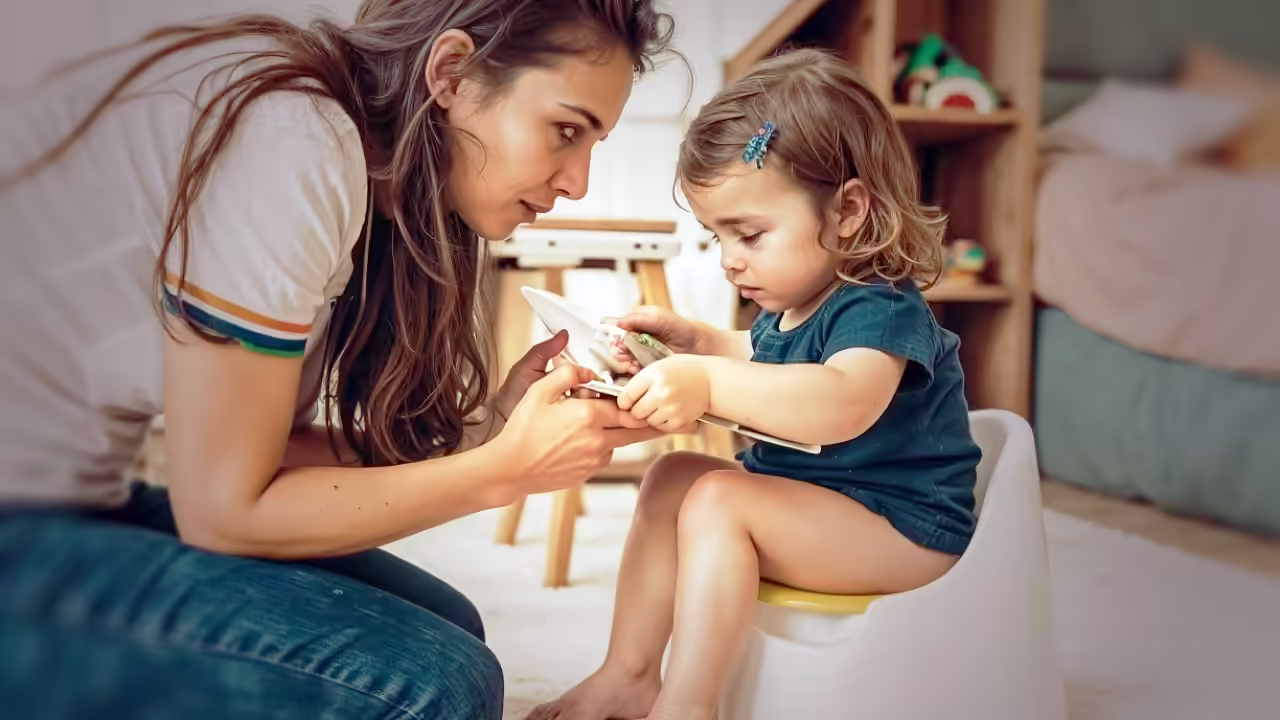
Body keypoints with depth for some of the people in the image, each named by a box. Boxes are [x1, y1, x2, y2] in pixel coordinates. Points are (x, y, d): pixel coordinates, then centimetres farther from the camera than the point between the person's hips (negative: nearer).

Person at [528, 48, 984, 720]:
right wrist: (694, 340, 13)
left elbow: (842, 404, -45)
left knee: (718, 499, -24)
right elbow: (764, 362, 32)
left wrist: (708, 382, -53)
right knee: (672, 475, 1)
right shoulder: (789, 305, 7)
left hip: (903, 530, -10)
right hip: (804, 498, 10)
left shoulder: (880, 310, -22)